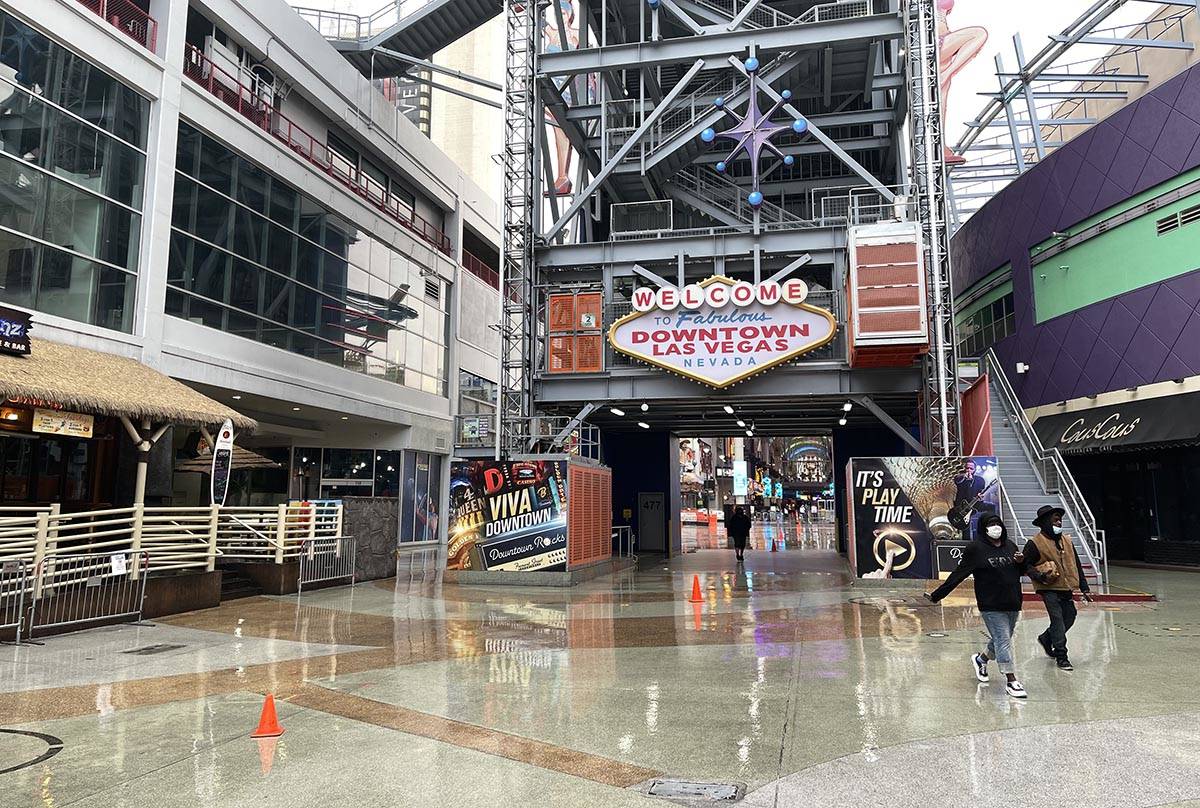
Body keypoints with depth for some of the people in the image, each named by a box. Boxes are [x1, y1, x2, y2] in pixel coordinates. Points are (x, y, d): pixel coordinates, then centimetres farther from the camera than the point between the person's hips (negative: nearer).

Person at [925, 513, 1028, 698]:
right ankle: (1011, 681, 2)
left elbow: (1021, 571, 22)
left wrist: (1021, 562, -3)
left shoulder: (1010, 546, 9)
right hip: (991, 606, -6)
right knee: (1003, 640, -7)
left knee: (1002, 640, 16)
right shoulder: (976, 548, -9)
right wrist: (937, 595, -13)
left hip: (1012, 604, 6)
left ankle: (981, 659, 42)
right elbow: (958, 574, -9)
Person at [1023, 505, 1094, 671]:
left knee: (1069, 618, 12)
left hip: (1066, 589, 7)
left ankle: (1046, 639, 36)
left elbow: (1077, 566, 16)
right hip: (1049, 589, -7)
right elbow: (1026, 565, -7)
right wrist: (1040, 576, -25)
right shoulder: (1035, 543, -9)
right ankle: (1061, 657, 1)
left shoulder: (1067, 541, 12)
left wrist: (1084, 589, 14)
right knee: (1058, 620, -9)